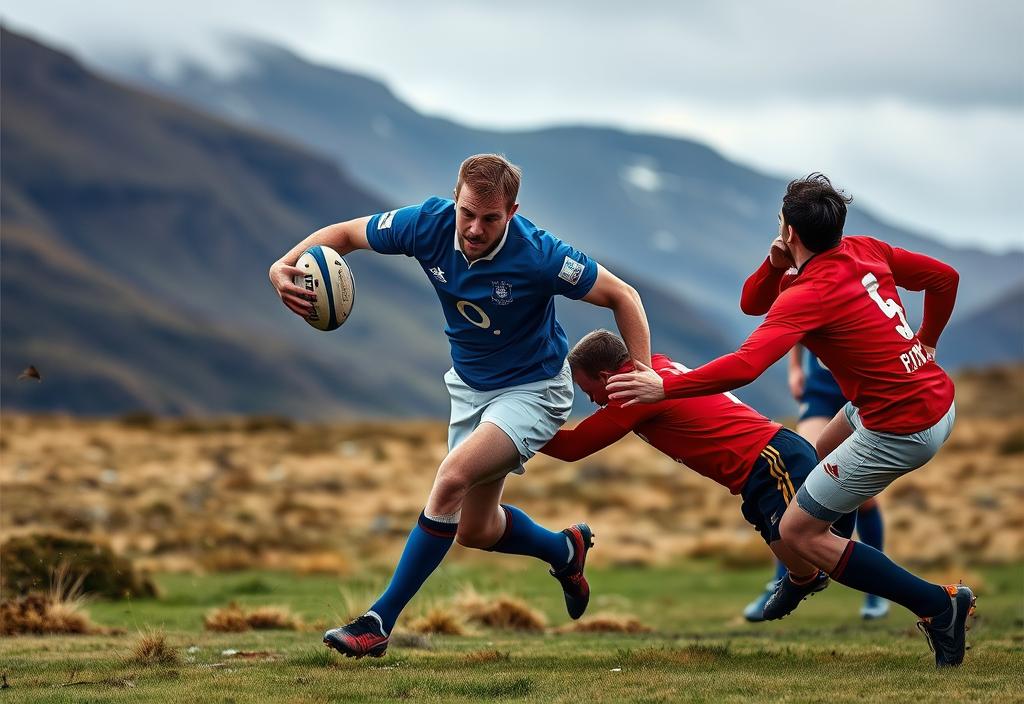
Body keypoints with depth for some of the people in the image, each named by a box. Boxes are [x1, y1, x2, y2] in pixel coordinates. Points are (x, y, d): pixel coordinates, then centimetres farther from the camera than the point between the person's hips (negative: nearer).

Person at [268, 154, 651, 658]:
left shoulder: (537, 255, -29)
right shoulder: (429, 224, -19)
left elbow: (622, 296, -18)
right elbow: (344, 234, -5)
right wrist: (285, 266, -24)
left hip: (532, 387, -6)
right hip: (469, 384, 6)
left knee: (453, 477, -27)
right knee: (475, 530, 11)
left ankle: (380, 622, -20)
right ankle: (566, 550, 43)